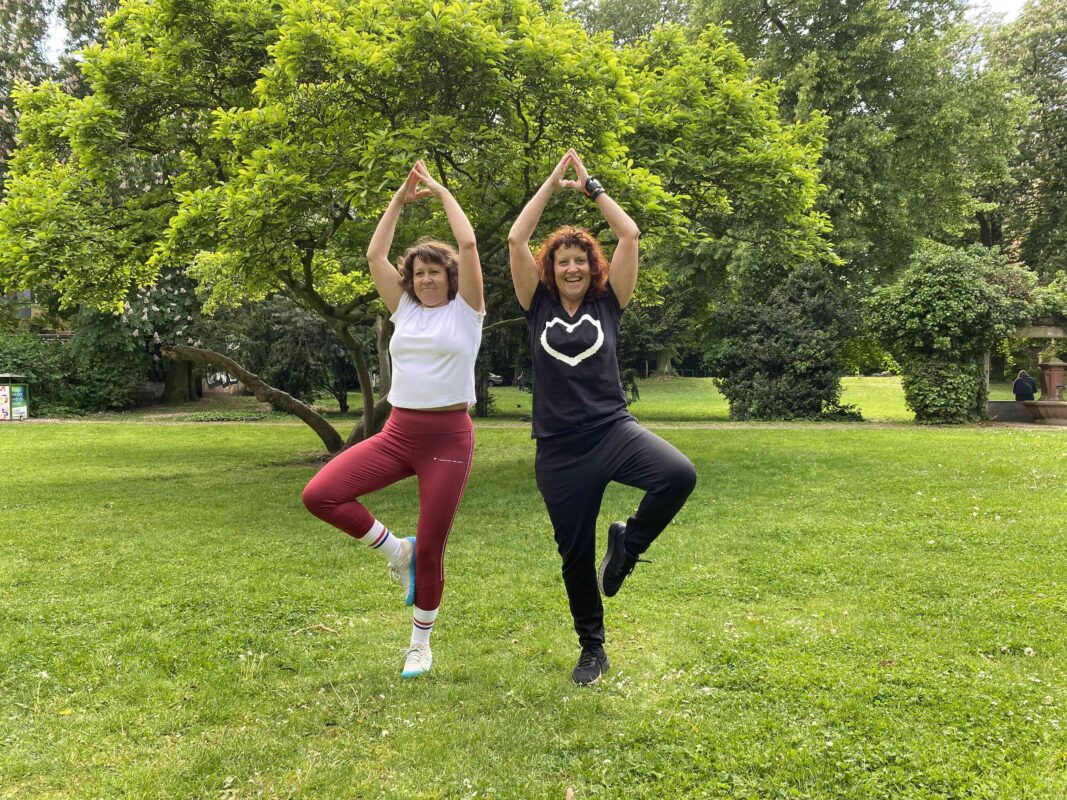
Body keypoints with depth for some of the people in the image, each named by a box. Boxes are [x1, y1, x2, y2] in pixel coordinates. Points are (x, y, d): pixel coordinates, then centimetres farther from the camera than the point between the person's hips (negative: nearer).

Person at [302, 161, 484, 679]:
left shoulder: (465, 309, 1)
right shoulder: (404, 308, 12)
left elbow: (468, 244, -9)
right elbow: (374, 256, 9)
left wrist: (441, 191, 2)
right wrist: (400, 198, 11)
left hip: (449, 438, -4)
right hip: (397, 433, 4)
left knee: (430, 548, 1)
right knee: (319, 495, -14)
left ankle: (420, 644, 25)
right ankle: (395, 551, 8)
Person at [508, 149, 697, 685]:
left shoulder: (607, 303, 6)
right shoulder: (539, 307, 7)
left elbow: (630, 235, 0)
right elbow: (516, 239, -1)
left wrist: (591, 186, 8)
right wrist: (552, 184, 5)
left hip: (613, 430, 0)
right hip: (560, 450, 1)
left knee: (679, 475, -30)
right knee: (575, 554, 9)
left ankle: (627, 545, -1)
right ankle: (592, 648, 31)